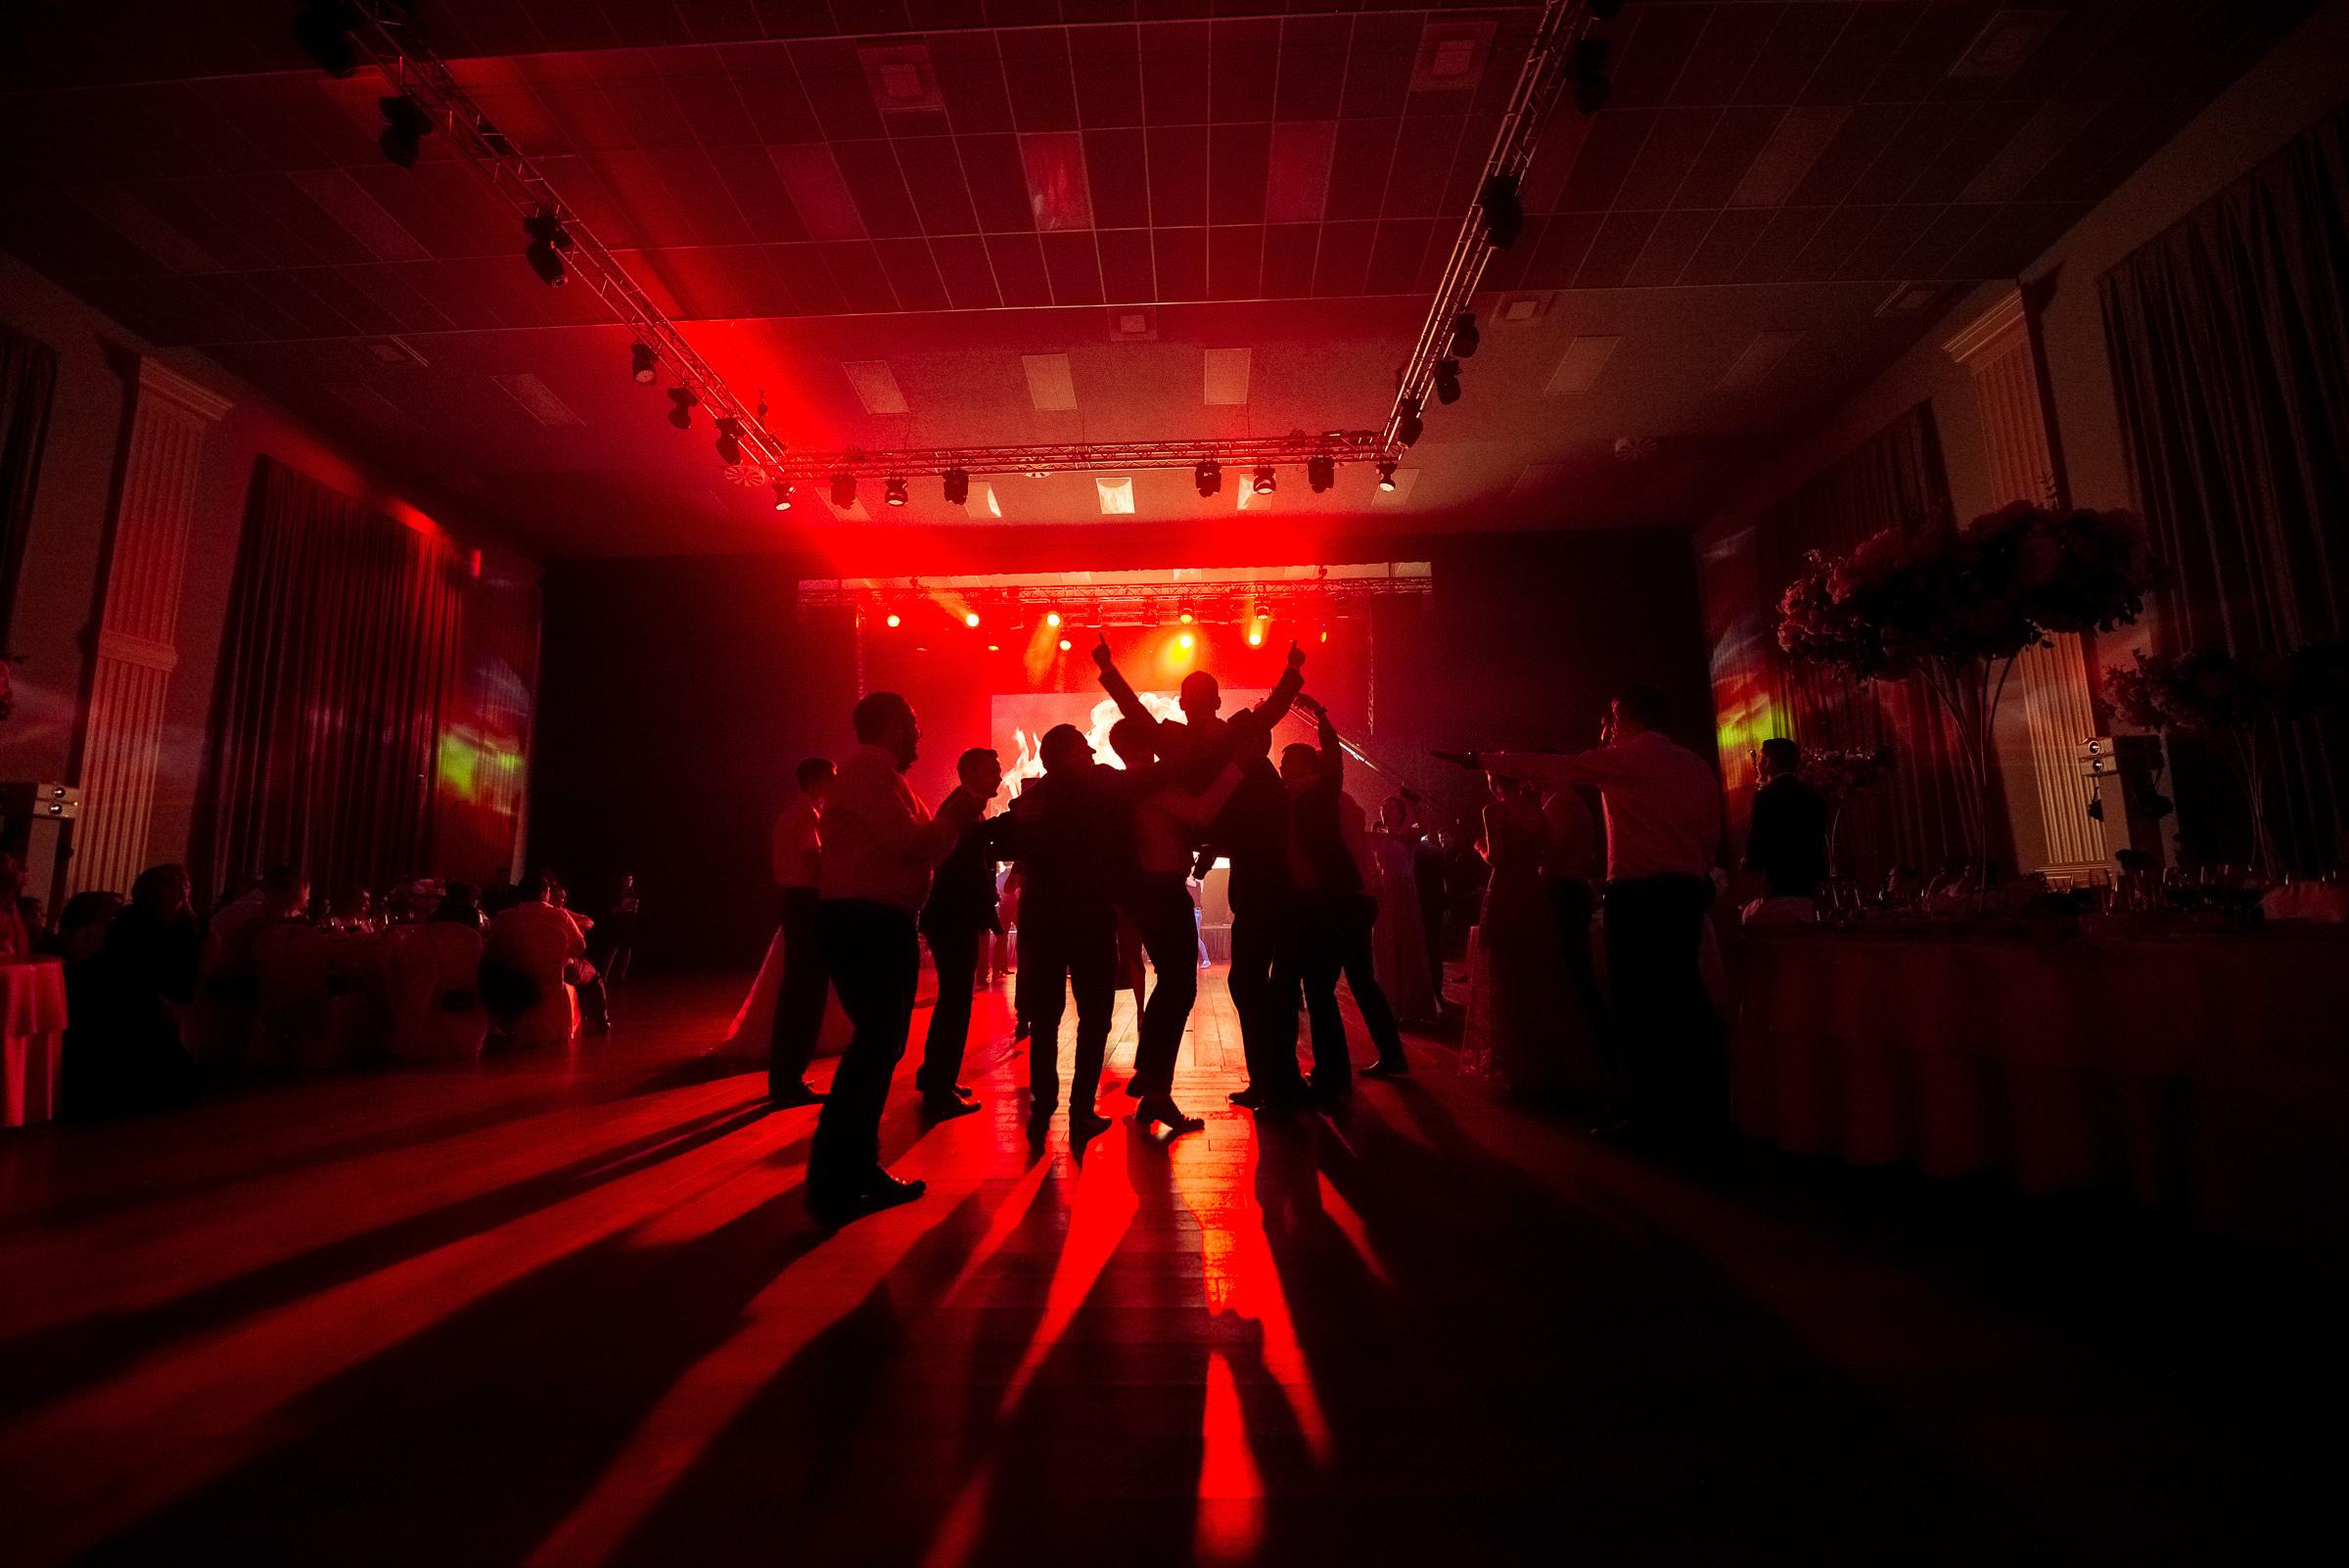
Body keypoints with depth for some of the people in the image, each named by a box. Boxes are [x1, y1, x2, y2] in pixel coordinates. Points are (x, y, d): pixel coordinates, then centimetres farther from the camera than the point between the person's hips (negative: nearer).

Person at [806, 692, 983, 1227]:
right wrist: (956, 816, -6)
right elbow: (906, 842, -21)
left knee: (881, 1042, 14)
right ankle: (831, 1187, -4)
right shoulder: (867, 770, -11)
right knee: (875, 1041, -11)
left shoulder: (884, 775, 21)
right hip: (862, 922, -11)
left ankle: (862, 1169, 24)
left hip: (885, 924, 11)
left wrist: (954, 817, 11)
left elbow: (916, 847, 19)